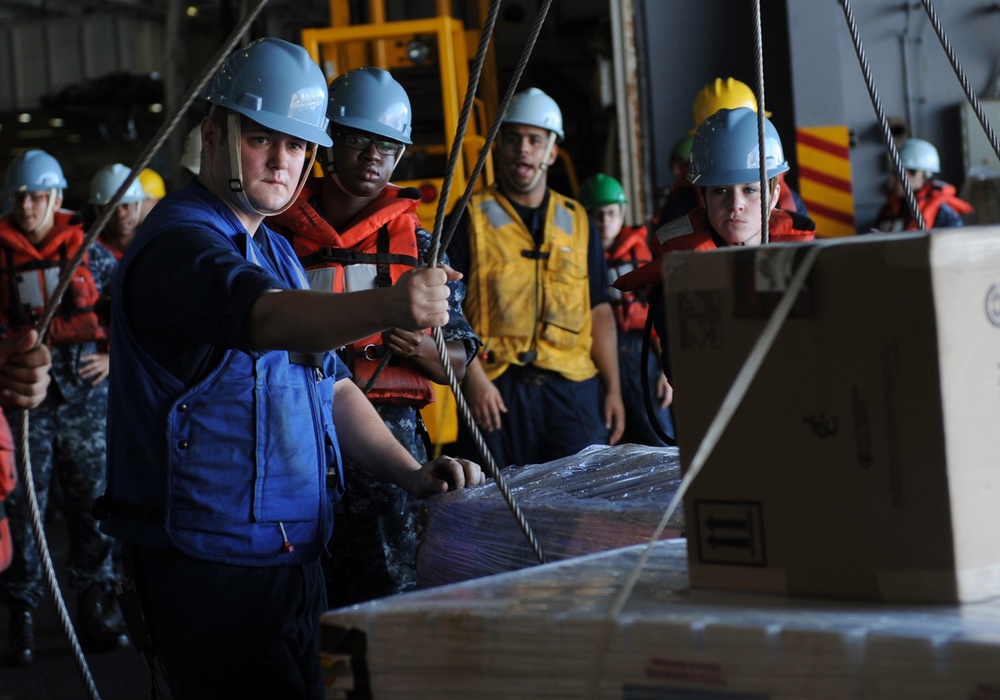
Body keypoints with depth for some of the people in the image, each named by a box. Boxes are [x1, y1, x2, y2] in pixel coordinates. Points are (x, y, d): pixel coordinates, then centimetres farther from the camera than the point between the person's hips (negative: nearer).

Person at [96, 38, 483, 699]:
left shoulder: (276, 251, 17)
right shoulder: (179, 242, -15)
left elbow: (331, 384, 18)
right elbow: (267, 318, -36)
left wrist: (414, 475, 3)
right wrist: (386, 308, -54)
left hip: (294, 559, 10)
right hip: (212, 564, -10)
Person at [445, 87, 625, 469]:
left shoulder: (577, 221, 15)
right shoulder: (469, 219, 4)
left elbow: (599, 309, 15)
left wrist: (614, 387, 8)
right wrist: (474, 379, -14)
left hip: (573, 388, 3)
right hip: (497, 390, -3)